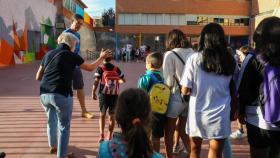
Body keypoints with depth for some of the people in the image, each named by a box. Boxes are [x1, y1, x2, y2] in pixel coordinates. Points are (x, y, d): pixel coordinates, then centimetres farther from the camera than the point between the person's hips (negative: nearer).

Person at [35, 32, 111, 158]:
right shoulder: (71, 55, 1)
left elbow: (38, 77, 19)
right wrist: (102, 57, 27)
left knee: (51, 120, 28)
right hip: (62, 94, -6)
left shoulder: (48, 54, 15)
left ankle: (53, 146, 50)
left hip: (45, 94, 6)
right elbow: (90, 68, 12)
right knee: (64, 126, 10)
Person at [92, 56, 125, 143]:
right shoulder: (116, 68, 5)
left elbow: (96, 82, -10)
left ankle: (101, 135, 1)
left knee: (102, 114, 12)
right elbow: (123, 80, 10)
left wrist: (93, 93, 1)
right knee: (112, 115, 11)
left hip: (104, 94, -2)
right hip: (114, 95, 2)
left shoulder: (100, 68, -4)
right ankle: (110, 136, 15)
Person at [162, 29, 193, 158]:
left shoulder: (170, 55, -11)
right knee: (183, 131, 21)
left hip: (176, 97, -5)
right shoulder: (193, 53, 1)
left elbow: (168, 82, -13)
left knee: (169, 133, 13)